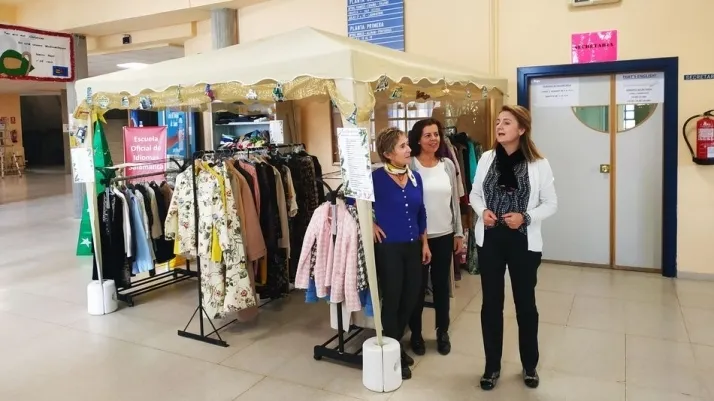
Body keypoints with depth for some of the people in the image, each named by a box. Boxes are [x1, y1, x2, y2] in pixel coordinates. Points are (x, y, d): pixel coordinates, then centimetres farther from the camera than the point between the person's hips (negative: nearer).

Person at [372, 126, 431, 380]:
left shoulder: (415, 177, 4)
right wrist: (371, 225, -7)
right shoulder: (376, 177, -14)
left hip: (412, 247, 6)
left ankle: (397, 344, 35)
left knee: (410, 298, 14)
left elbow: (421, 213, 12)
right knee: (391, 300, 5)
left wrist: (424, 243, 12)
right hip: (388, 248, -6)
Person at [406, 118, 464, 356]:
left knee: (442, 284, 14)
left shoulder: (447, 165, 4)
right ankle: (416, 333, 28)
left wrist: (459, 232, 10)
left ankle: (443, 332, 32)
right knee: (418, 286, 9)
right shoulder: (408, 165, -10)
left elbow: (454, 201, 9)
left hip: (444, 235, 4)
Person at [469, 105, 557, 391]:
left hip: (524, 242, -2)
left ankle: (529, 365, 33)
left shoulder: (539, 164, -7)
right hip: (490, 239, 2)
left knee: (525, 303, 12)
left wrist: (526, 217, -17)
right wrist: (482, 211, -11)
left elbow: (551, 204, -2)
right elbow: (474, 193, 10)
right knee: (491, 303, 9)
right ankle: (492, 366, 26)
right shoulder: (487, 158, 1)